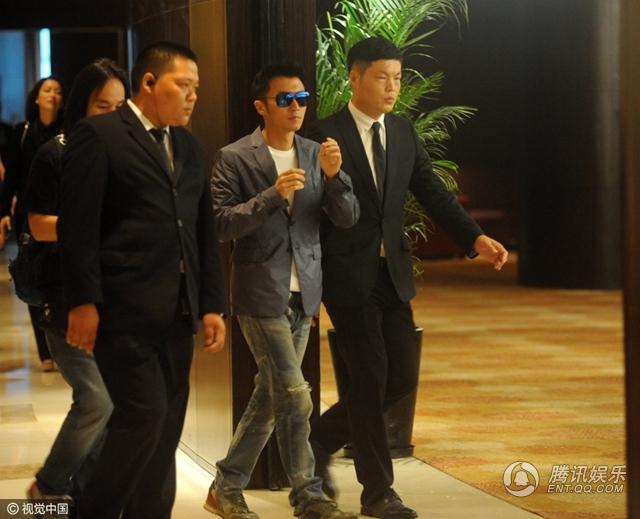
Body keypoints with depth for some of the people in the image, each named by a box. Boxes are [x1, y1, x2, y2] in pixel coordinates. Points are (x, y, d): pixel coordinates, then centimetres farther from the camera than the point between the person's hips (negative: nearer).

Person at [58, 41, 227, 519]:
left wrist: (212, 304, 11)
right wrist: (83, 301, -15)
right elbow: (78, 225, -10)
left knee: (166, 426, 7)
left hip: (176, 310, 7)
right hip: (124, 309, -7)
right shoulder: (98, 136, -5)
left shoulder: (189, 147, 17)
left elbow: (204, 233, 17)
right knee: (144, 415, -12)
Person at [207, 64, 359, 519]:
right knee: (294, 396, -9)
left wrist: (333, 175, -16)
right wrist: (273, 195, -24)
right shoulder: (235, 158, -7)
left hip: (303, 294, 6)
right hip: (261, 293, -6)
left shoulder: (315, 155, 7)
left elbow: (348, 218, 1)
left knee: (270, 395, 12)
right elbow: (220, 223, -14)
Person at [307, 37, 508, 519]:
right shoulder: (326, 135, -9)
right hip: (347, 275, -6)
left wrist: (476, 237, -9)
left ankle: (322, 437, 28)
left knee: (402, 376, 7)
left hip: (392, 274, 6)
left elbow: (434, 193, 5)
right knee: (370, 378, -2)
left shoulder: (403, 132, 9)